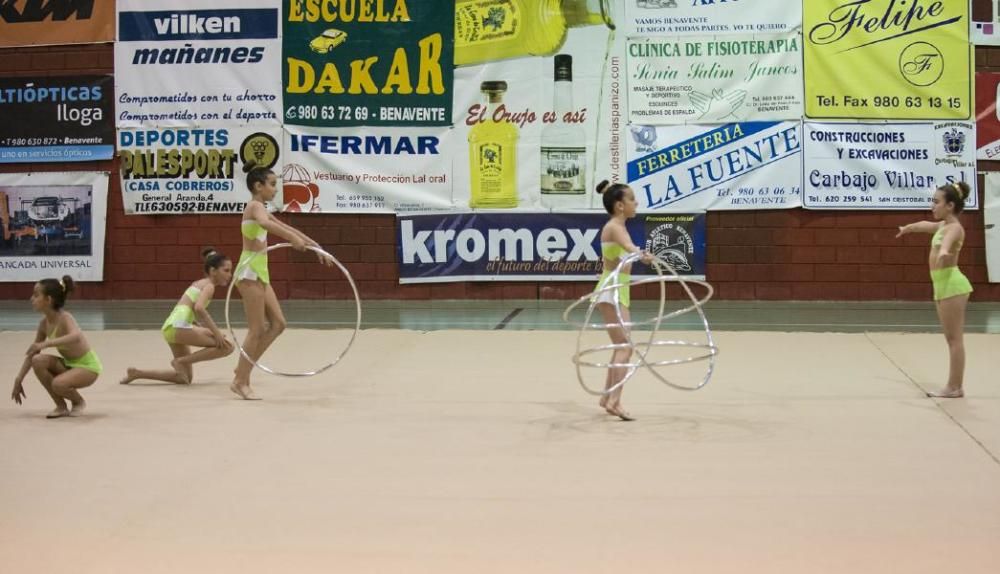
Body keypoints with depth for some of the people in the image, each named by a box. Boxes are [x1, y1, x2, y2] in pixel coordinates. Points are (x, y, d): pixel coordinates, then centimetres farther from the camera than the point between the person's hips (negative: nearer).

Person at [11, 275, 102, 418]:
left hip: (88, 366, -7)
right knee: (38, 361, -18)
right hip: (68, 364, 7)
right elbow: (32, 352, 6)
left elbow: (76, 337, -49)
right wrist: (18, 380, 5)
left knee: (58, 384, -33)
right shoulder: (44, 322, -4)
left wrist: (46, 344, -54)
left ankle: (79, 402, 3)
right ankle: (61, 406, -4)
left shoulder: (64, 318, -26)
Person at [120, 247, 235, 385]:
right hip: (178, 326, -10)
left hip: (172, 327, 10)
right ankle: (180, 361, -10)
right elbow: (199, 308, -23)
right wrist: (216, 331, -22)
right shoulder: (209, 285, -3)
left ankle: (137, 373, 17)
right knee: (226, 346, -15)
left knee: (185, 378, 19)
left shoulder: (201, 284, 25)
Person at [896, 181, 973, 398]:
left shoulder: (954, 228, -12)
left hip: (951, 284, -9)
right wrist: (906, 228, 60)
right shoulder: (943, 225, 17)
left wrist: (944, 251, -61)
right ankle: (954, 386, 11)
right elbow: (925, 225, 40)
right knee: (951, 339, 9)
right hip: (943, 285, 9)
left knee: (954, 338, -7)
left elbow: (948, 240, -37)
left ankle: (954, 387, -6)